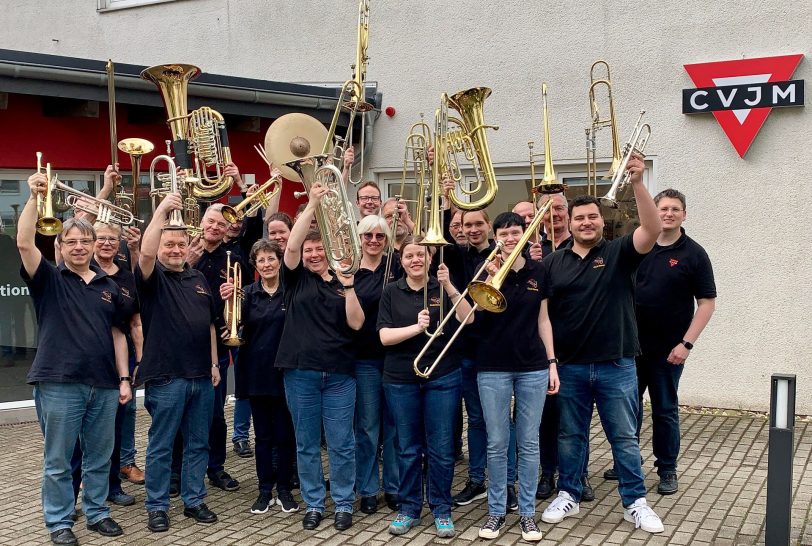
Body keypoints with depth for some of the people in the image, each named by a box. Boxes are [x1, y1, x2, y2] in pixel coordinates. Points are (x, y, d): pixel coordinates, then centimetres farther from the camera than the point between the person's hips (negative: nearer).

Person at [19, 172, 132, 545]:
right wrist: (34, 197, -22)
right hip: (59, 384, -3)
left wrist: (124, 377, 7)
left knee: (99, 457, 13)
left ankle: (97, 512, 28)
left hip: (104, 384, 4)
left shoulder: (108, 286, 11)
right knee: (58, 461, 5)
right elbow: (24, 242, -15)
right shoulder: (49, 280, 1)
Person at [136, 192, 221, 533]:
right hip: (166, 376, -5)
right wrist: (162, 210, -29)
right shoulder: (152, 276, -3)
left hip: (202, 376, 5)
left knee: (198, 444, 12)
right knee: (161, 446, 4)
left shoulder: (198, 279, 14)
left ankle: (194, 501, 24)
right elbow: (145, 252, -26)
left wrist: (214, 363, 13)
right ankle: (157, 507, 15)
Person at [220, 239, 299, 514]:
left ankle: (284, 489, 18)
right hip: (256, 372, 2)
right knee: (263, 435, 10)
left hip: (284, 372, -2)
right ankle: (265, 490, 19)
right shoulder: (248, 293, 2)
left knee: (284, 435, 5)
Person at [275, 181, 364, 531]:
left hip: (339, 374, 0)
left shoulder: (342, 284, 7)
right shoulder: (296, 279, 5)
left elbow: (356, 323, -3)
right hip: (300, 372, 0)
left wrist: (348, 286, -13)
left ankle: (343, 505, 18)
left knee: (341, 445, 4)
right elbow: (291, 246, -13)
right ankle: (313, 505, 21)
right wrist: (312, 205, -18)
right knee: (306, 445, 8)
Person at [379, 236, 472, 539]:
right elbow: (385, 336, -7)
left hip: (443, 377, 0)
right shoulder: (391, 292, 1)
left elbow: (467, 318, -14)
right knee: (408, 448, 9)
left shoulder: (441, 287, 1)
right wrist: (416, 327, -22)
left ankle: (441, 509, 17)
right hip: (401, 380, 1)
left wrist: (449, 286, -25)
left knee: (441, 448, 4)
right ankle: (409, 508, 22)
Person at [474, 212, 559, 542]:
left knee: (529, 443, 7)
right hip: (493, 368, -2)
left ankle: (527, 512, 18)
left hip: (533, 368, 2)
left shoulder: (538, 271, 5)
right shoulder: (487, 269, -1)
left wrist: (552, 362, 5)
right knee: (497, 443, 5)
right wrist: (493, 279, -26)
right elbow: (477, 312, -14)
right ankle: (496, 510, 19)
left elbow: (542, 319, 9)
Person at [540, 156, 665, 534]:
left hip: (616, 365, -1)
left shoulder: (619, 253, -1)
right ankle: (568, 495, 28)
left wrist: (637, 183, -29)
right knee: (570, 436, 14)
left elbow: (652, 231, -18)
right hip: (569, 366, 2)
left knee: (625, 438, 8)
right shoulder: (553, 262, 3)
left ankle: (635, 502, 20)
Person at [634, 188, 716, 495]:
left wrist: (687, 343, -14)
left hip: (668, 349, -3)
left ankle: (667, 470, 20)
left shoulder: (693, 254, -5)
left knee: (665, 410, 6)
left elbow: (707, 303, -6)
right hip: (631, 344, 3)